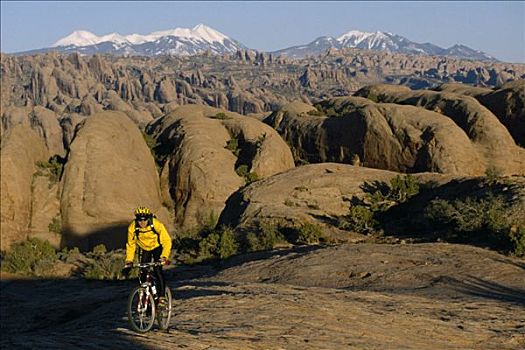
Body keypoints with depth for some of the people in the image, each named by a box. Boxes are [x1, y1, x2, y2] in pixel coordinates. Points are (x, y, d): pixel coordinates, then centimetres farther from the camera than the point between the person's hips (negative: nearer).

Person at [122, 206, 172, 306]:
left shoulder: (157, 225, -31)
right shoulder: (132, 227, -24)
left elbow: (167, 241, -27)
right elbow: (130, 245, -11)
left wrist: (164, 257, -40)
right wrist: (128, 262, -18)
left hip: (157, 248, -3)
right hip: (144, 249, 3)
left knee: (158, 270, -21)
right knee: (143, 273, -8)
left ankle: (162, 297, -14)